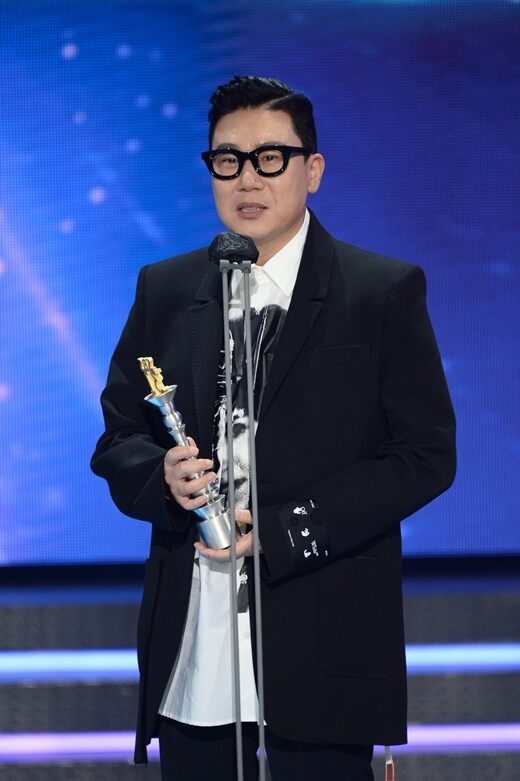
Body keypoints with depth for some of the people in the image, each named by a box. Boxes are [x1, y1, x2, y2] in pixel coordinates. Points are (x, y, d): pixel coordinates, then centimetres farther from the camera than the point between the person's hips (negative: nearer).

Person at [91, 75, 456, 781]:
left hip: (320, 652, -3)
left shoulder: (387, 292, 1)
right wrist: (164, 477, -11)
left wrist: (281, 530, -14)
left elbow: (426, 456, -4)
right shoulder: (165, 291, 12)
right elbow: (117, 439, 14)